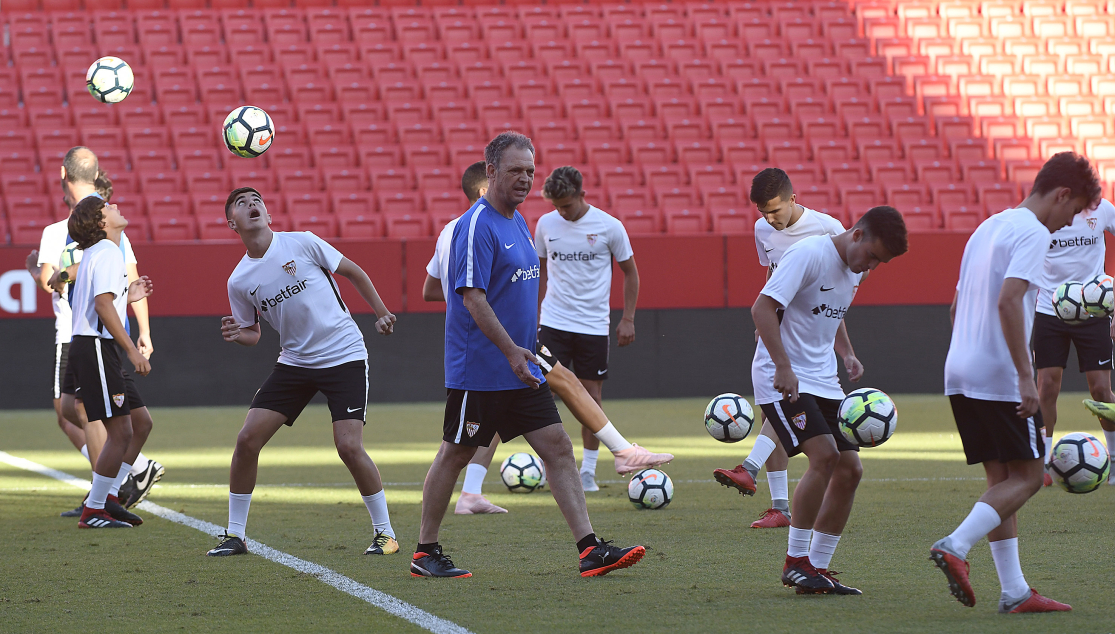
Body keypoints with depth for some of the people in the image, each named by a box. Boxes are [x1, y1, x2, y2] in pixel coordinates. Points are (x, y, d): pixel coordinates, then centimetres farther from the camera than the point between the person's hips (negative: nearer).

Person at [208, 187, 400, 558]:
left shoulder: (302, 243, -8)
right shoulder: (239, 281, 0)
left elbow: (353, 272, 4)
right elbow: (252, 332, 11)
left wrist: (381, 314, 3)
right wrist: (237, 335, -11)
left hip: (344, 356, -4)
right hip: (295, 361, 4)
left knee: (349, 447, -16)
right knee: (247, 439, -7)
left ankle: (385, 532, 1)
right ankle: (235, 535, 6)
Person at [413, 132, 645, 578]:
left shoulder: (517, 222, 14)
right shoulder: (477, 226, -15)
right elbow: (473, 298, -21)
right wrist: (511, 349, -26)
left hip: (521, 371, 9)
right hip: (478, 370, -9)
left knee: (558, 448, 1)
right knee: (455, 454, 2)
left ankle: (590, 550, -3)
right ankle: (425, 553, 14)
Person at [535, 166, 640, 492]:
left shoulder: (609, 227, -5)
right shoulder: (545, 225, 2)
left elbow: (630, 272, 6)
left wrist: (628, 319, 1)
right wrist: (535, 314, 15)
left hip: (593, 326, -1)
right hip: (553, 322, 1)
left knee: (592, 396, 2)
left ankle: (588, 471, 12)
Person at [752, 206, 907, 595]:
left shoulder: (855, 269, 10)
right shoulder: (809, 254, -15)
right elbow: (762, 307, -21)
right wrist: (783, 368, -27)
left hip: (824, 383, 9)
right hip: (784, 381, -9)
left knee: (849, 469, 1)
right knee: (825, 456, -22)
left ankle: (818, 567, 10)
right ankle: (796, 561, -12)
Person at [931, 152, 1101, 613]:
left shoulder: (989, 227, 20)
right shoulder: (1032, 233, -9)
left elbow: (957, 305, 24)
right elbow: (1008, 301, -23)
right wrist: (1026, 377, -24)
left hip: (960, 373, 9)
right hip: (1000, 377, -9)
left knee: (1002, 479, 9)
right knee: (1026, 477, -2)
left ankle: (1014, 591, 6)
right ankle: (956, 546, -19)